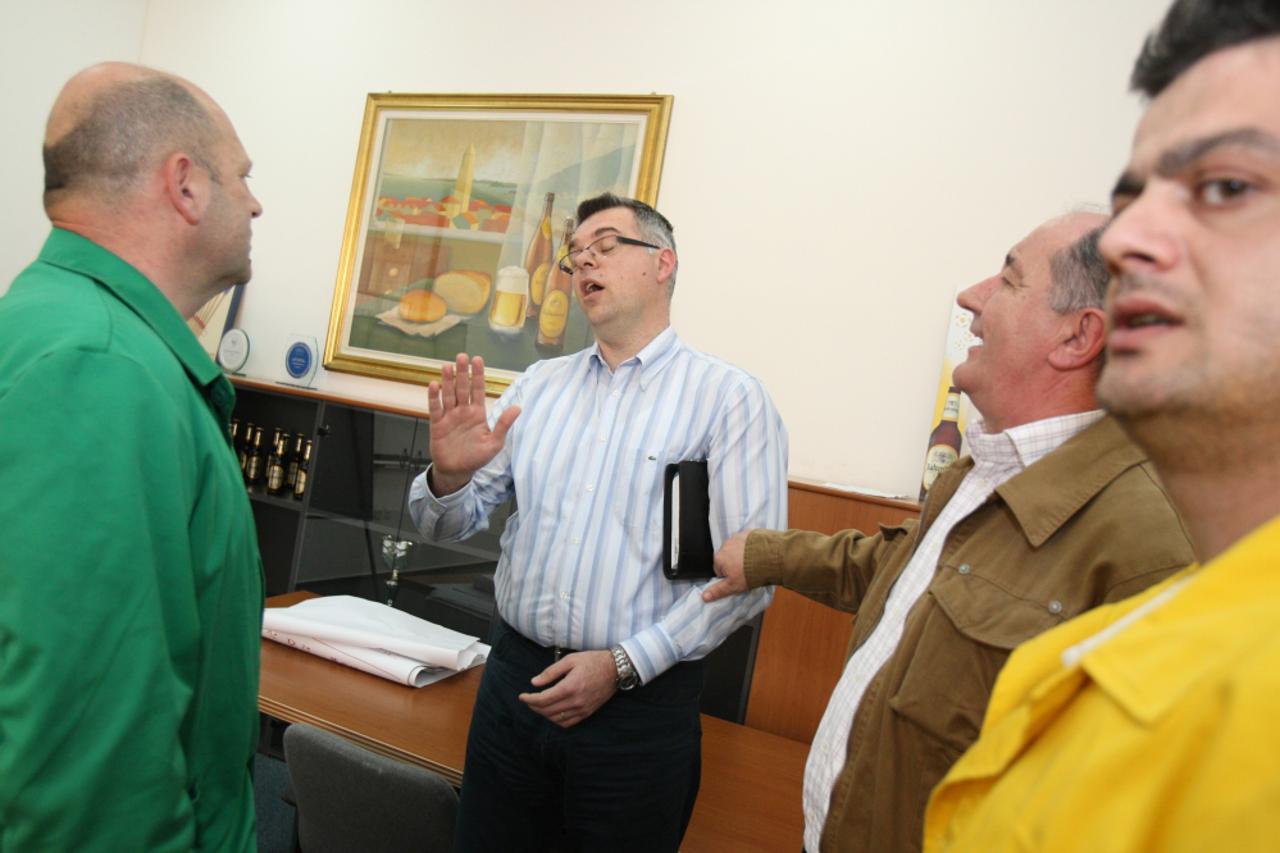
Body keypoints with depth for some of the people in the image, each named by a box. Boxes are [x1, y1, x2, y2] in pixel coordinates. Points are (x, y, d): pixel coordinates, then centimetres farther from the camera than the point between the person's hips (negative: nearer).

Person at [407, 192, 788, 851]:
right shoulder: (540, 384, 8)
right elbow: (448, 526, 8)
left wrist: (623, 665, -17)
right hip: (514, 679, 4)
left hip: (641, 701, -4)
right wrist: (448, 476, -15)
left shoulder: (730, 397, -6)